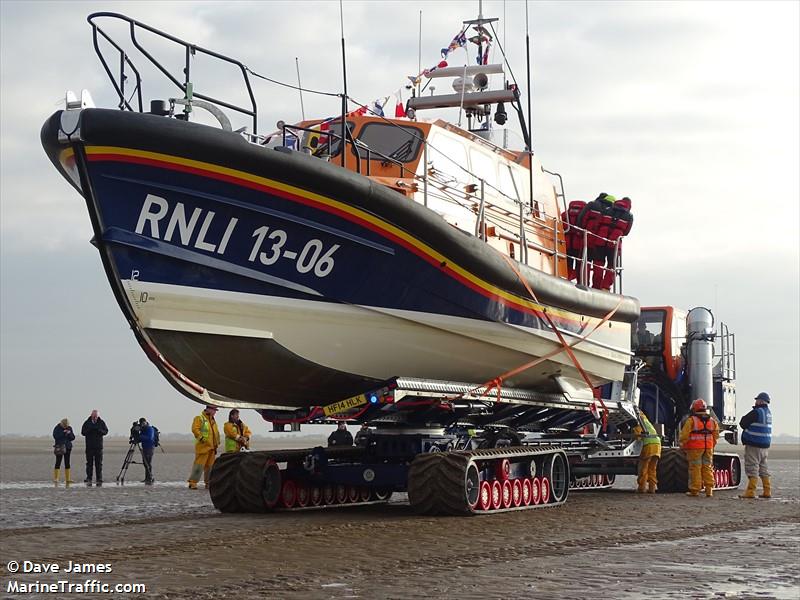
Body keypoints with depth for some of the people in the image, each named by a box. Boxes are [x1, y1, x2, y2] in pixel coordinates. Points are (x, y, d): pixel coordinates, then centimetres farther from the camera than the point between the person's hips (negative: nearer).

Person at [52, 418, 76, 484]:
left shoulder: (69, 428, 7)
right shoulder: (57, 428, -5)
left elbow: (73, 437, 5)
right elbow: (55, 436, -17)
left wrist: (69, 434, -14)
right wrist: (63, 433, -21)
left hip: (68, 447, 4)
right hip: (59, 447, -4)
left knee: (67, 463, 6)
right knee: (58, 462, -6)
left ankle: (67, 479, 9)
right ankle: (56, 478, -2)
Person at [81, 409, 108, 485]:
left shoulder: (101, 422, 5)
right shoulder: (87, 423, 3)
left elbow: (106, 431, 0)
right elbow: (83, 432, -2)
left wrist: (99, 430, -19)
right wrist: (89, 429, -20)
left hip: (99, 446, 0)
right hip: (89, 446, 0)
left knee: (99, 463, 1)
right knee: (89, 463, 2)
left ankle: (99, 479, 4)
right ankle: (89, 478, 6)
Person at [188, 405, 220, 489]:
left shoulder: (213, 421, 21)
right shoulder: (199, 418, -4)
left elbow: (216, 433, 27)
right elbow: (195, 429, -17)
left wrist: (216, 444, 20)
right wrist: (201, 437, -24)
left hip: (211, 447, 8)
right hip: (202, 446, -8)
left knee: (210, 465, 10)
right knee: (199, 464, -11)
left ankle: (208, 483, 18)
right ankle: (192, 482, -10)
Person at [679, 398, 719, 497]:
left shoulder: (691, 420, -7)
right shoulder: (712, 421, 11)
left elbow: (684, 435, -9)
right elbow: (716, 436, 14)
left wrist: (682, 444, 5)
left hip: (695, 448, -5)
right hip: (708, 448, 5)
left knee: (695, 468, -1)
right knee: (707, 468, 9)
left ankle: (694, 490, 0)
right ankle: (709, 489, 5)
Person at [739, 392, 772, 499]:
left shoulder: (756, 412, -16)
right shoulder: (768, 413, 10)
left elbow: (742, 423, -9)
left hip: (754, 445, -8)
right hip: (765, 445, 8)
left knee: (752, 468, -6)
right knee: (763, 468, 15)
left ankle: (750, 492, -7)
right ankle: (767, 492, 16)